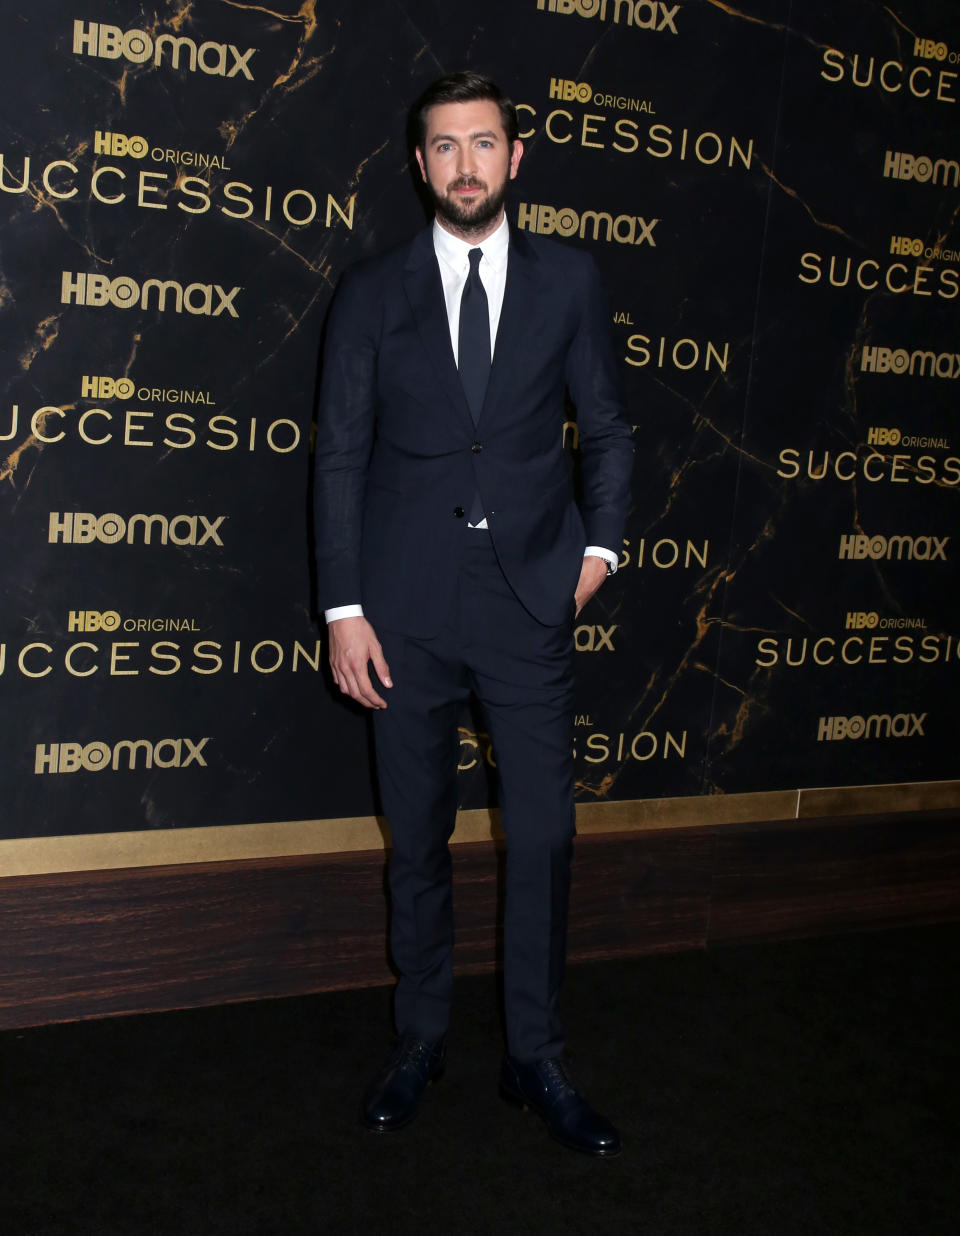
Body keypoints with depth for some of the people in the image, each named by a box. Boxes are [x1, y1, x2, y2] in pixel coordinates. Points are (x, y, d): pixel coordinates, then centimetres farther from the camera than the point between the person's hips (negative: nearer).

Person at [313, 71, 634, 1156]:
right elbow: (339, 456, 2)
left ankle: (535, 1059, 22)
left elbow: (606, 428, 14)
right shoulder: (371, 293, 4)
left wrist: (600, 546, 3)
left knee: (543, 838, 4)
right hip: (408, 608, 0)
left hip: (530, 601, 0)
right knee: (417, 842, 10)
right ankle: (419, 1043, 28)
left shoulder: (569, 281, 6)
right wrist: (343, 609, -3)